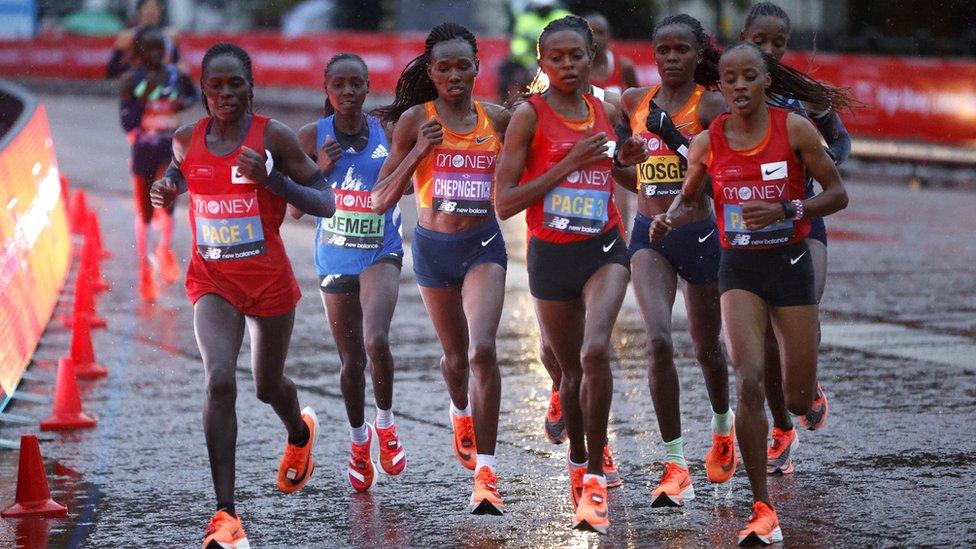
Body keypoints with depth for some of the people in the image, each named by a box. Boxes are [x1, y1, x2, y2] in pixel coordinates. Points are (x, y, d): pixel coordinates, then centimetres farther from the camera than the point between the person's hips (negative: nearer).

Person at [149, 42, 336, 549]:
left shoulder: (274, 136, -11)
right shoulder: (186, 141, -1)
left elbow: (326, 204, -11)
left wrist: (269, 178, -25)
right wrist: (167, 189, 0)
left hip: (269, 279, -1)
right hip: (212, 280, 1)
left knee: (268, 385, 18)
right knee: (220, 379, -22)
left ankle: (300, 435, 59)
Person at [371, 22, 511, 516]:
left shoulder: (497, 119, 0)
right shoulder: (415, 120, -5)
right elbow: (380, 201, -5)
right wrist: (418, 151, -19)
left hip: (484, 243, 0)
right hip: (433, 247, 1)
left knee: (482, 349, -20)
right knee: (456, 355, 16)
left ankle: (484, 472, -16)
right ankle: (461, 413, 53)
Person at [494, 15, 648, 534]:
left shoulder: (606, 112, 5)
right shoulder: (529, 114, -8)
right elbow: (504, 202, -14)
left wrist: (626, 158, 5)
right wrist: (569, 164, -17)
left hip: (603, 248, 1)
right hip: (551, 255, -1)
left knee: (595, 351, -22)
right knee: (570, 369, 12)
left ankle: (594, 477, -13)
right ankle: (577, 461, 38)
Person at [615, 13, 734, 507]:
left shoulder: (711, 104, -6)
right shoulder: (634, 101, 7)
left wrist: (679, 140, -23)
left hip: (699, 232, -2)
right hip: (649, 234, 2)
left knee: (707, 347, 14)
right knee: (658, 340, -18)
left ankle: (722, 427, 46)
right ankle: (676, 466, -14)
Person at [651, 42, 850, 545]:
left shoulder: (794, 129, -8)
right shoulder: (707, 143, -3)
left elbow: (837, 194, -6)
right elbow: (688, 199, 14)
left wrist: (783, 210, -21)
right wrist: (668, 221, -8)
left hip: (790, 263, 0)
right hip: (739, 269, 0)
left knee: (799, 401, 5)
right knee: (748, 382, -18)